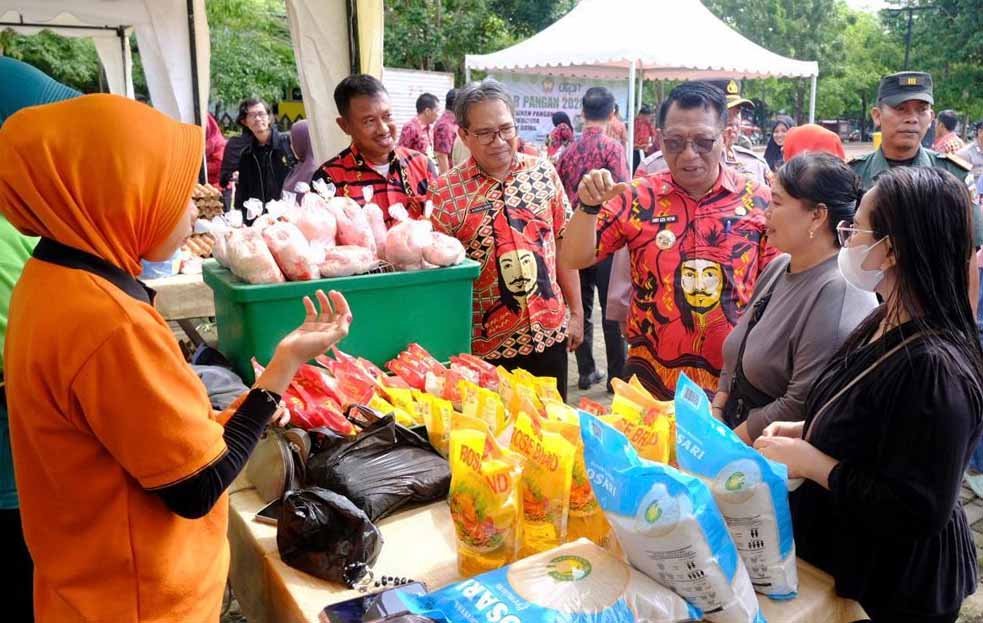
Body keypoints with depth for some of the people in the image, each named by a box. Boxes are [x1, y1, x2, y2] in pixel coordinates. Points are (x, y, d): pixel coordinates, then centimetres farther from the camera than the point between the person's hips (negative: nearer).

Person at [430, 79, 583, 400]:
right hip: (485, 346, -3)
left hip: (550, 334, 3)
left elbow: (563, 243, 7)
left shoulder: (543, 172, 1)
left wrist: (576, 313, 7)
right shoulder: (445, 193, -9)